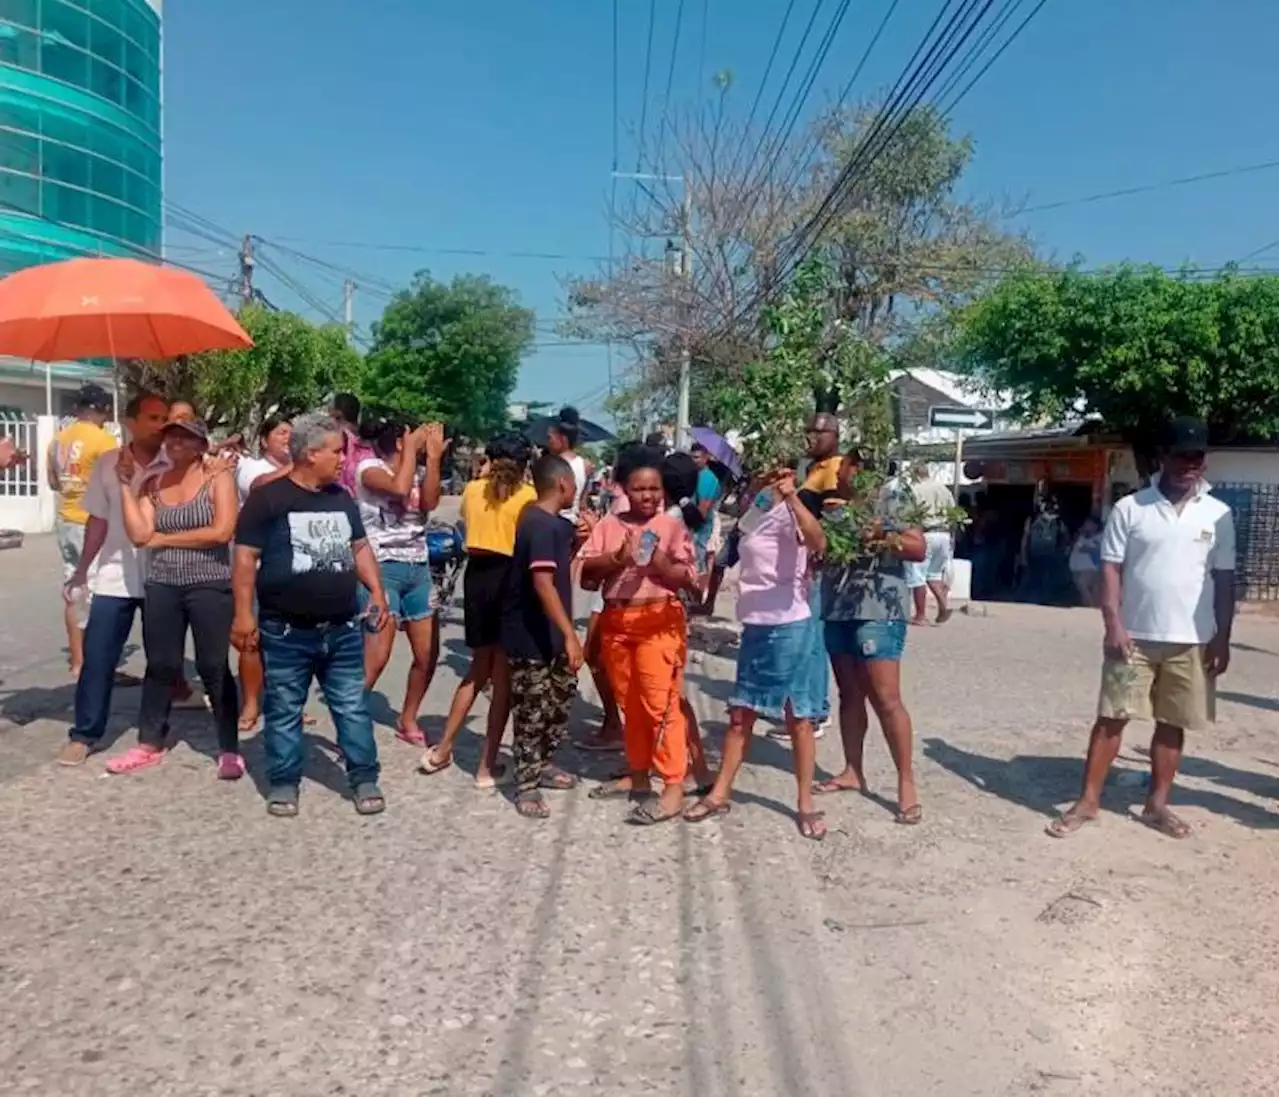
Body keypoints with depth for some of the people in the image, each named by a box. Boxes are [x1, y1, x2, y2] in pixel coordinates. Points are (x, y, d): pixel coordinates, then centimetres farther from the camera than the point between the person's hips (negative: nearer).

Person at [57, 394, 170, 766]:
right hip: (114, 577, 1)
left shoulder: (175, 466, -5)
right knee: (97, 658, 1)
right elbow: (98, 520, 8)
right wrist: (82, 569, 10)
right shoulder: (108, 464, 1)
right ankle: (84, 734, 13)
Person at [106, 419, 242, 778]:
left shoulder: (218, 479, -3)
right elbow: (139, 534, -3)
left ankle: (229, 750, 8)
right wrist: (126, 485, -5)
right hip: (161, 586, 4)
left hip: (209, 585, -4)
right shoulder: (152, 485, 8)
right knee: (160, 666, 12)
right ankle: (150, 744, 26)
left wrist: (165, 539, -8)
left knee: (214, 668, 0)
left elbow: (221, 532, -16)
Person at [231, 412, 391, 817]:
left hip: (343, 629, 5)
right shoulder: (268, 498, -8)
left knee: (353, 707, 7)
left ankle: (365, 780, 16)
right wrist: (243, 614, -13)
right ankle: (283, 783, 21)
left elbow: (360, 548, 19)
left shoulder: (341, 499, 10)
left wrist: (377, 592, 7)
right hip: (287, 631, -4)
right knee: (284, 711, 7)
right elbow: (245, 558, -9)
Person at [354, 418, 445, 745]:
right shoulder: (370, 468, -4)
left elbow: (429, 502, -5)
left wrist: (433, 455, -6)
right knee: (375, 658, -15)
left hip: (418, 569, 7)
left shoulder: (416, 473, 14)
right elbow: (399, 488, -23)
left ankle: (407, 720, 26)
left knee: (427, 655, 8)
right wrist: (412, 448, -10)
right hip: (382, 568, -7)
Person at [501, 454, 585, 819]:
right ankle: (527, 785, 11)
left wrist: (576, 543, 7)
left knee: (561, 697, 17)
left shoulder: (548, 522, 10)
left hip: (548, 633, 10)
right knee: (532, 711, -1)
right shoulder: (541, 525, -20)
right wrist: (570, 634, -31)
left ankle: (541, 765, 32)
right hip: (531, 636, -10)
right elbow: (543, 584, -28)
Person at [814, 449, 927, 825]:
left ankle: (906, 783, -2)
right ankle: (852, 772, 20)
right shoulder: (834, 507, 16)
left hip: (879, 611, -6)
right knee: (849, 693, 11)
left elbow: (919, 549, -7)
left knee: (886, 699, -8)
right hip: (836, 611, 7)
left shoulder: (891, 501, -2)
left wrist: (881, 536, -18)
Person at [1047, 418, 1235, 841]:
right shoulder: (1130, 508, -2)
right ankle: (1087, 801, 9)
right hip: (1135, 635, -2)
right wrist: (1113, 624, -11)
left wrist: (1222, 638, 1)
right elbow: (1111, 569, -2)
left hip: (1193, 640, 2)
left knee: (1173, 724, 10)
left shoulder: (1219, 515, 4)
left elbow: (1225, 580, 6)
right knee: (1111, 717, 1)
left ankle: (1157, 805, 22)